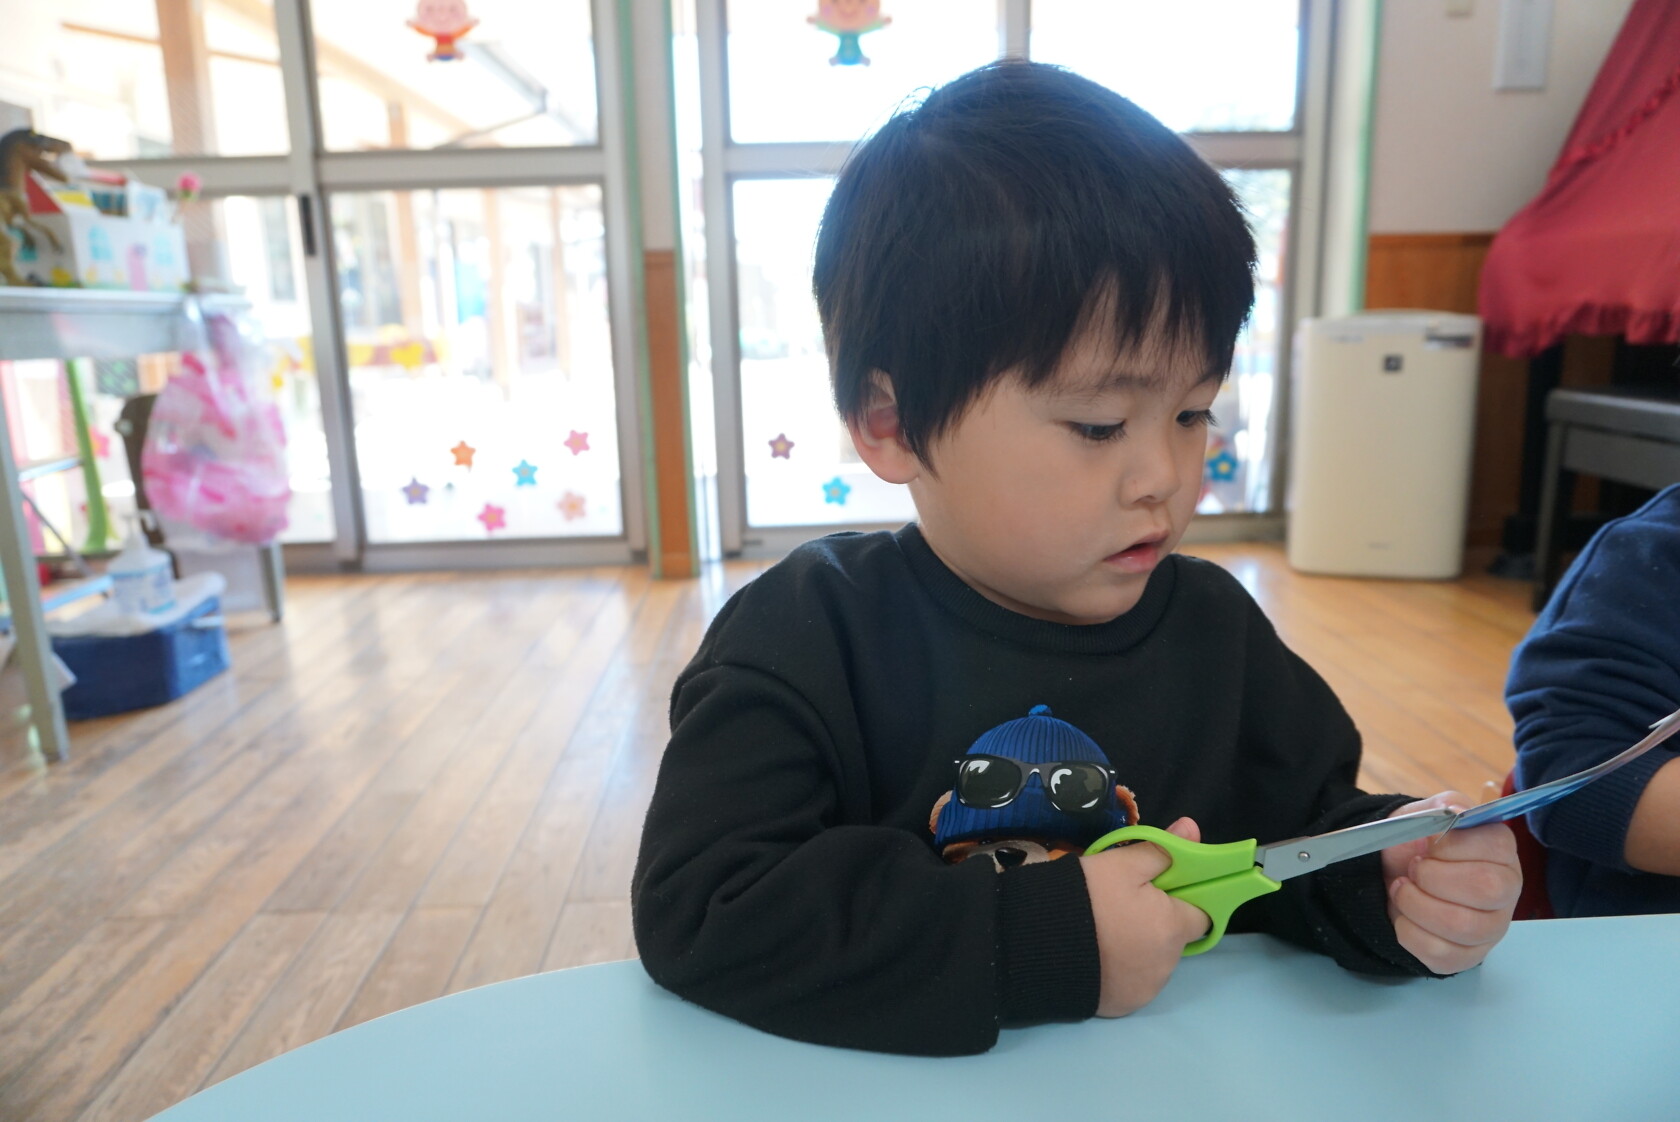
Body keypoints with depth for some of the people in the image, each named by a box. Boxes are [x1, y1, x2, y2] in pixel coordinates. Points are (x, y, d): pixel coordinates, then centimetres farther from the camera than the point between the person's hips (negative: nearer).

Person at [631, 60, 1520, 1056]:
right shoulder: (809, 638, -16)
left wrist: (1388, 884, -15)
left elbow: (1310, 828, 9)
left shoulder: (1217, 626, 0)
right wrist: (1040, 947, -26)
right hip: (905, 1087, -2)